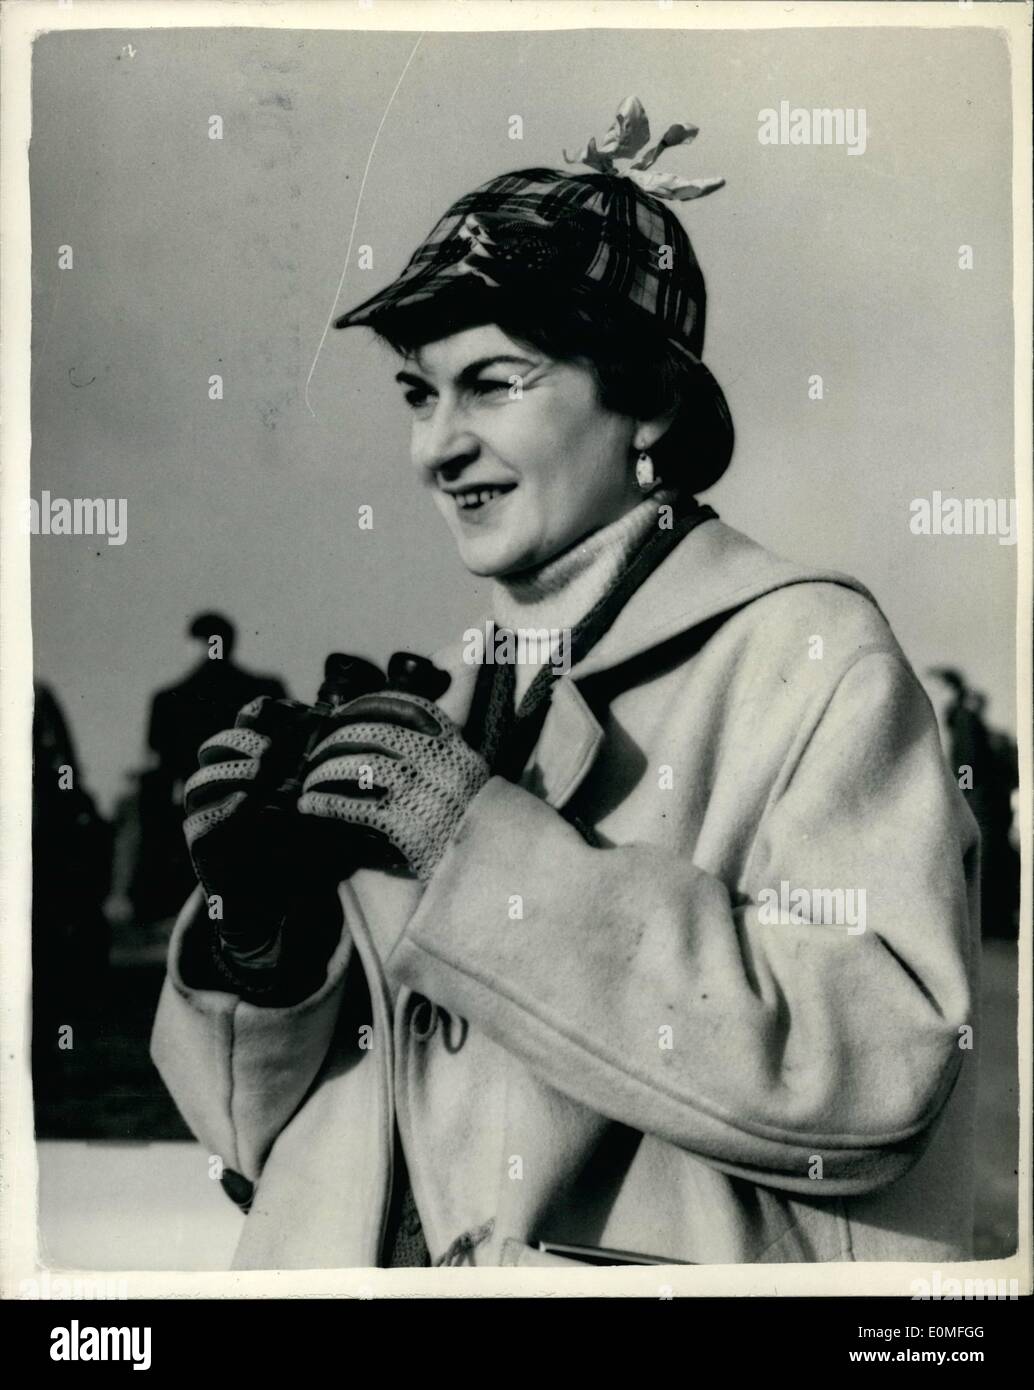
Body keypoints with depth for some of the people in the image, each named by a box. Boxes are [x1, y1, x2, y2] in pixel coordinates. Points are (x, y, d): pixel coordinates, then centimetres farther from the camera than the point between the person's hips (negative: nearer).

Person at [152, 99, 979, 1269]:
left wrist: (502, 857, -17)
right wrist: (257, 926, -9)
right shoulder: (430, 700, 7)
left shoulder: (809, 656, -3)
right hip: (368, 1255, 4)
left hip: (663, 1259, -3)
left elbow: (884, 1059, -16)